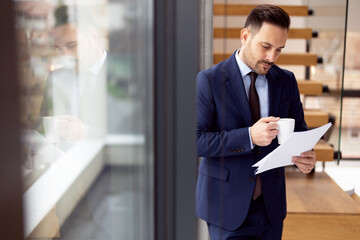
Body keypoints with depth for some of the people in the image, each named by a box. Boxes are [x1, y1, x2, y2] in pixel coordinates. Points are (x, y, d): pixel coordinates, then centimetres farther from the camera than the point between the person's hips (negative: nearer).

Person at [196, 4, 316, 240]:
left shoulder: (286, 81, 4)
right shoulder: (209, 80, -9)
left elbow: (299, 130, 10)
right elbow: (197, 141, -15)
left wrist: (304, 155, -13)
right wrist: (248, 136, -27)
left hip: (272, 204, 4)